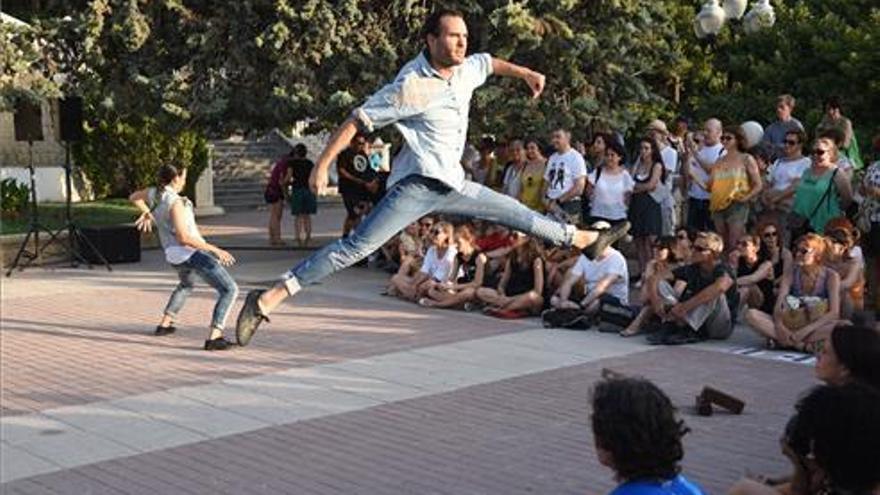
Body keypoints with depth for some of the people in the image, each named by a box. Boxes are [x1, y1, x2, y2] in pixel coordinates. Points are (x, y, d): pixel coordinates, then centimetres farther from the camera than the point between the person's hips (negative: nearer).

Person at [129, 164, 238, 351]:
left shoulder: (154, 192, 2)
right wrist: (214, 249, -26)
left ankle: (164, 324, 44)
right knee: (229, 289, -10)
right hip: (192, 252, -9)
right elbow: (183, 237, -28)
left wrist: (147, 213, 44)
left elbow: (134, 197, 25)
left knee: (187, 284, 41)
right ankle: (214, 338, -22)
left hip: (174, 255, 9)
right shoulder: (174, 202, -22)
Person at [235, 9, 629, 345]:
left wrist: (525, 73, 33)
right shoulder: (411, 86, -19)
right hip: (417, 185, -8)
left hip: (453, 184, 8)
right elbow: (357, 121, -18)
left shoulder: (466, 70, 4)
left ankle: (583, 239, 41)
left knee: (518, 214, 19)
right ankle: (267, 299, -22)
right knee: (356, 247, -19)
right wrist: (322, 165, -21)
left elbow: (489, 62, 30)